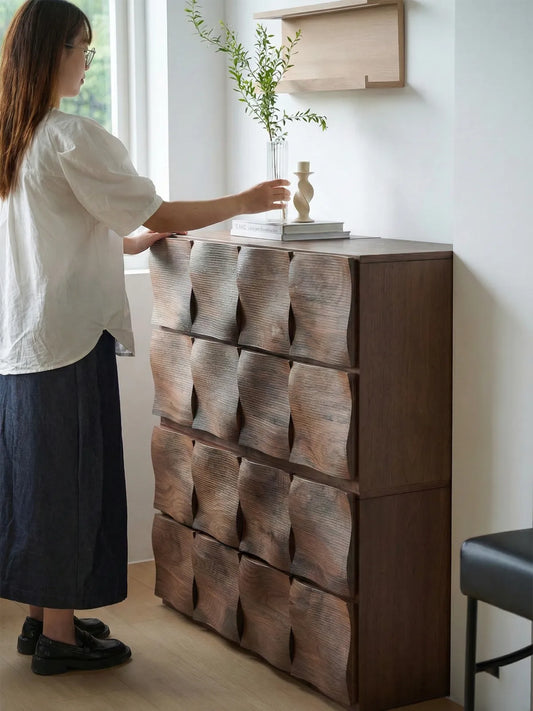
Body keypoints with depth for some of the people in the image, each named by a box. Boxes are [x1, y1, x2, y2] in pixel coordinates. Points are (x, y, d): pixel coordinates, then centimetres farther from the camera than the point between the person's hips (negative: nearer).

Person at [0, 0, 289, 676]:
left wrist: (136, 241, 21)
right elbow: (159, 214, -11)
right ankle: (58, 635, 10)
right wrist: (244, 202, 2)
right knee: (70, 477, 1)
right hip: (68, 337, -8)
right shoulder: (73, 138, -16)